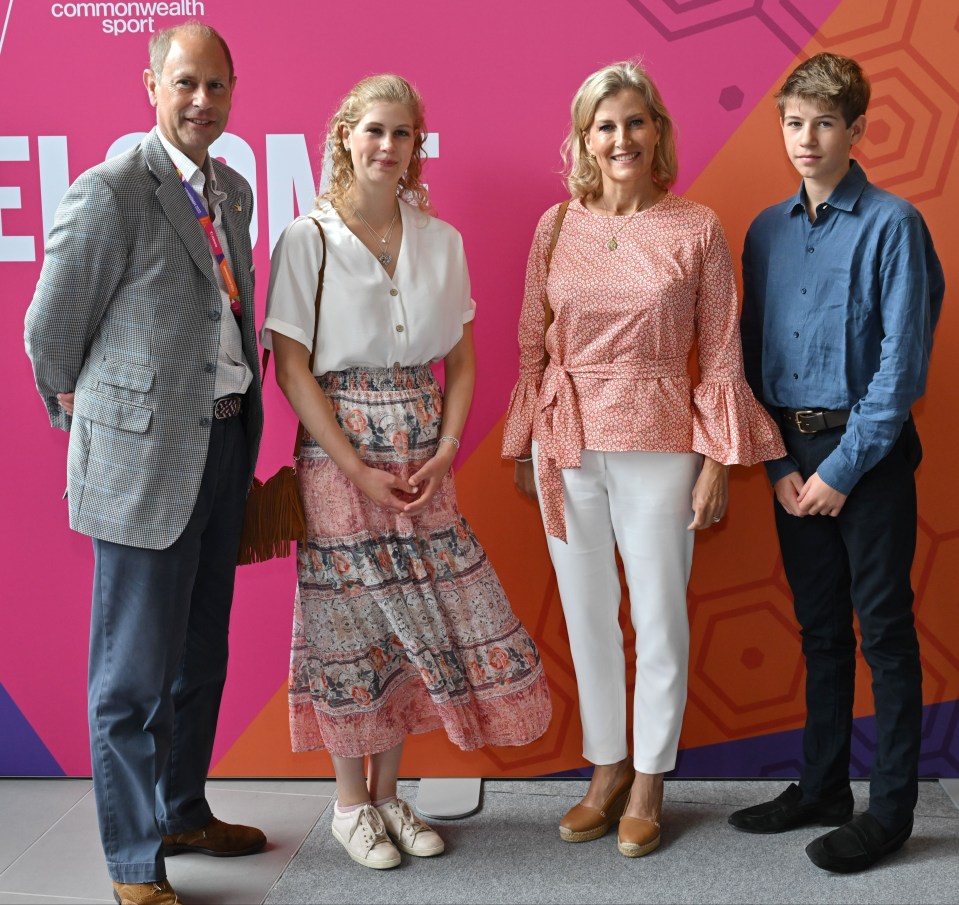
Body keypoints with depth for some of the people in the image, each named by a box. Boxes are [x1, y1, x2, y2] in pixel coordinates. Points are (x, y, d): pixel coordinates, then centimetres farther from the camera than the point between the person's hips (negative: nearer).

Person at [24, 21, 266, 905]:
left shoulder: (232, 191, 11)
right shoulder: (110, 191, -13)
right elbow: (51, 330, -7)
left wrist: (245, 419, 16)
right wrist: (86, 419, 5)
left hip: (225, 440, 8)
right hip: (145, 451, -8)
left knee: (201, 654, 19)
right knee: (136, 667, 2)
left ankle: (182, 811, 37)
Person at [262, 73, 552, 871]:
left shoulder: (441, 241, 6)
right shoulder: (307, 240, -6)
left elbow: (461, 362, 9)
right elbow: (292, 368, -9)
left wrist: (445, 453, -4)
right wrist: (359, 472, -12)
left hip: (422, 462, 4)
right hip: (340, 457, -4)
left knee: (419, 617, 7)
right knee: (351, 623, 3)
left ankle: (388, 793, 25)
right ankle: (351, 802, 22)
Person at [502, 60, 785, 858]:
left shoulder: (698, 229, -2)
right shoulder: (555, 227, 4)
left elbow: (721, 355, -1)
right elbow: (533, 346, 8)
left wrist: (718, 462, -5)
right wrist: (523, 449, 6)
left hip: (658, 446, -2)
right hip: (567, 445, 3)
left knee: (659, 618, 6)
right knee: (587, 614, 11)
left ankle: (649, 784, 23)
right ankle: (607, 771, 29)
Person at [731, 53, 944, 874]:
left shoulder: (891, 225, -9)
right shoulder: (767, 231, 8)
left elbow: (902, 363, -13)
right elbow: (753, 355, 9)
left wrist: (841, 469, -14)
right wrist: (778, 463, 0)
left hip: (867, 450, -5)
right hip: (792, 454, 6)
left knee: (885, 629, 2)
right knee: (819, 626, 15)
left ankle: (890, 808, 14)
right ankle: (823, 786, 28)